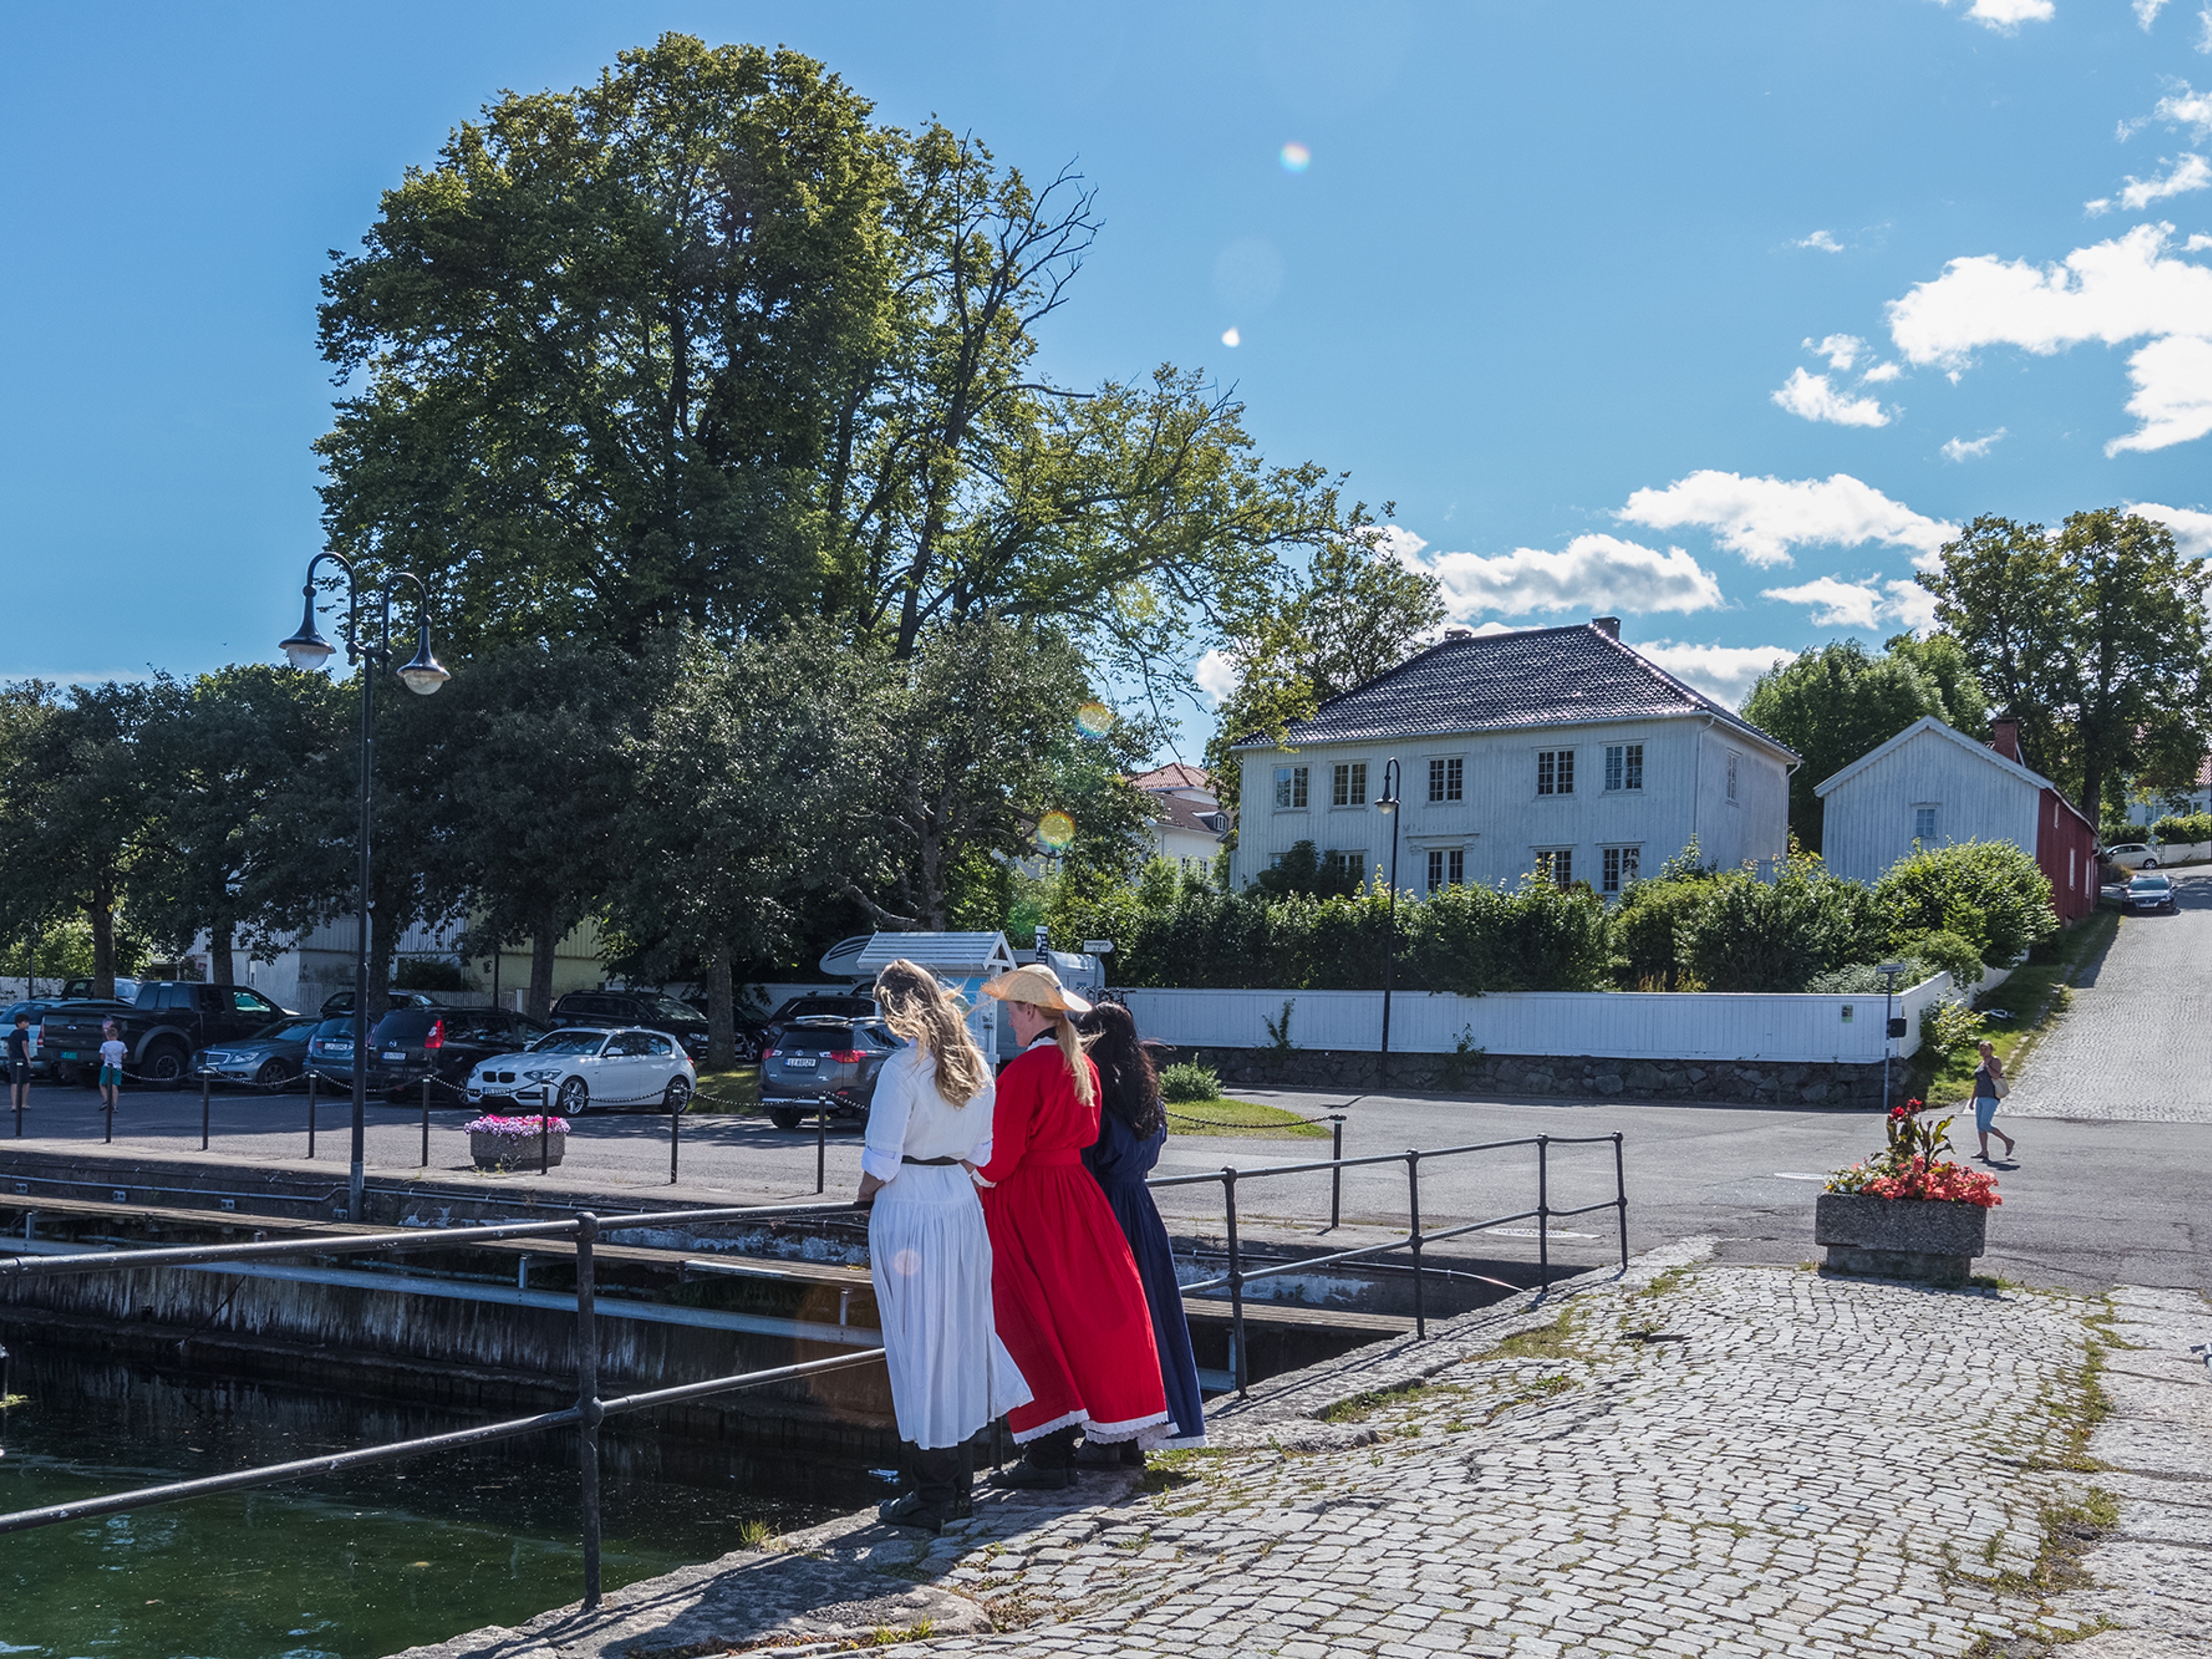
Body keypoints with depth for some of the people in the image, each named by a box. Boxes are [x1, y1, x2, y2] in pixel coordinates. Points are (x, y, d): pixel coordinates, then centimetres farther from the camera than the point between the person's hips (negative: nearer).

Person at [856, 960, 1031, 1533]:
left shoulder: (904, 1068, -15)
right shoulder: (976, 1065, 6)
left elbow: (880, 1162, -15)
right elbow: (982, 1152, 12)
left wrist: (866, 1195, 2)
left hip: (906, 1212, -7)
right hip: (962, 1206, 7)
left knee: (918, 1347, 1)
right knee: (959, 1339, 14)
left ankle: (930, 1496, 8)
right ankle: (959, 1482, 23)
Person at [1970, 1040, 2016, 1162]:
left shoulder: (1995, 1061, -4)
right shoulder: (1981, 1064, 19)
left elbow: (1996, 1076, -21)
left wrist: (1987, 1065, -14)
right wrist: (1973, 1100, 21)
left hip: (1991, 1098, -9)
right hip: (1981, 1098, 9)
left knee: (1985, 1125, -15)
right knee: (1980, 1126, 1)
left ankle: (2008, 1141, 1)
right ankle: (1984, 1153, 2)